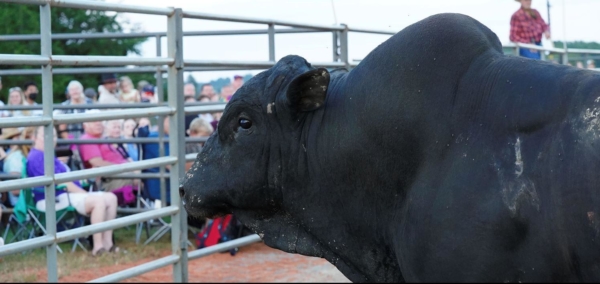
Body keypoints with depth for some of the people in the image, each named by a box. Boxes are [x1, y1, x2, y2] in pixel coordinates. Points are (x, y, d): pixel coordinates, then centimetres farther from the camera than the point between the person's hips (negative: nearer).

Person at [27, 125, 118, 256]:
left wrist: (83, 192, 4)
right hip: (54, 199, -11)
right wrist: (84, 194, -13)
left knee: (111, 198, -1)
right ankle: (98, 247, -26)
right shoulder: (37, 157, -12)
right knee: (99, 200, -27)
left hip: (66, 195, 11)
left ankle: (107, 242, -5)